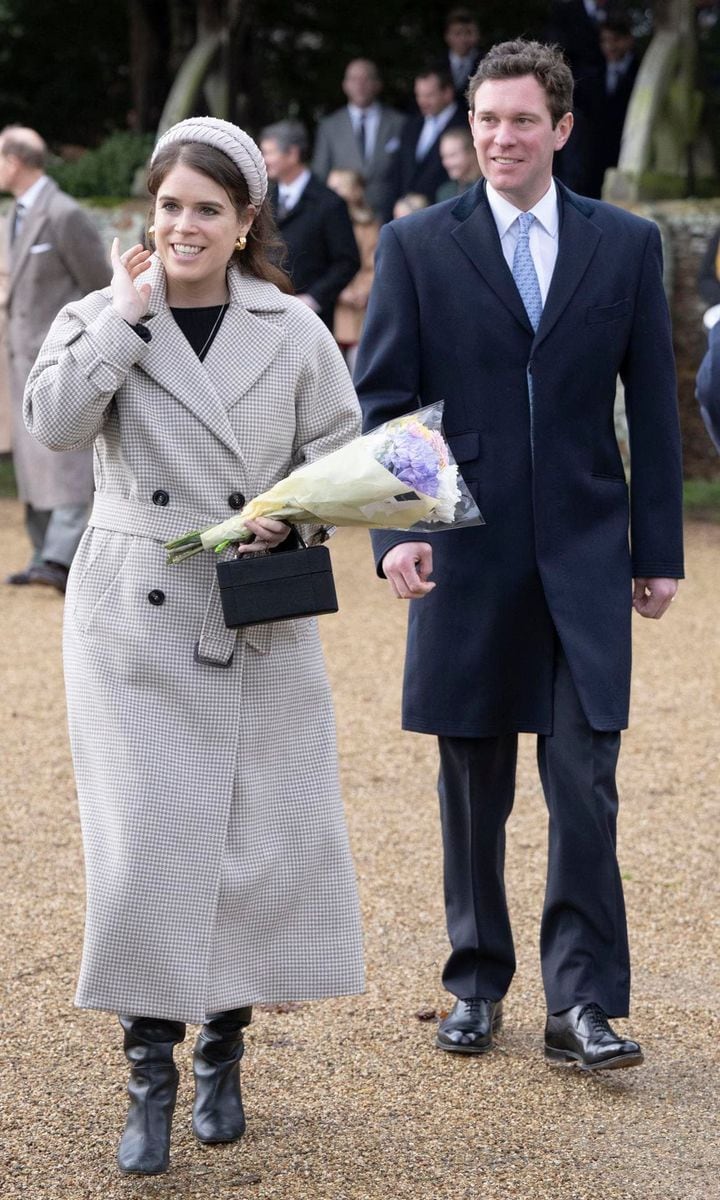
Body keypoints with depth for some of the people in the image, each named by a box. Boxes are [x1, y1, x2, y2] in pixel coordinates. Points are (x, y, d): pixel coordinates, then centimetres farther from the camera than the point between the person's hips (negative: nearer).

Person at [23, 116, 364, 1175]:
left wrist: (293, 515, -11)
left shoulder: (293, 331, 4)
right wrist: (131, 309, -14)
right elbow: (53, 420, -17)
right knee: (145, 843, -7)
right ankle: (150, 1081, 3)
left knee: (260, 842, 6)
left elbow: (340, 455, 8)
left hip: (260, 624, 2)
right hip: (136, 622, -1)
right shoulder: (104, 318, 2)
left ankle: (222, 1051, 25)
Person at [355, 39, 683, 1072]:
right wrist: (394, 529, -12)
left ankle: (583, 1003, -1)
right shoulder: (418, 245, 2)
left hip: (584, 551, 0)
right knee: (473, 790, 9)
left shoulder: (627, 244, 5)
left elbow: (652, 406, 7)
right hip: (465, 552, 0)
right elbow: (380, 398, 1)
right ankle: (477, 984, 23)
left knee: (584, 783, -6)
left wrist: (658, 551, 4)